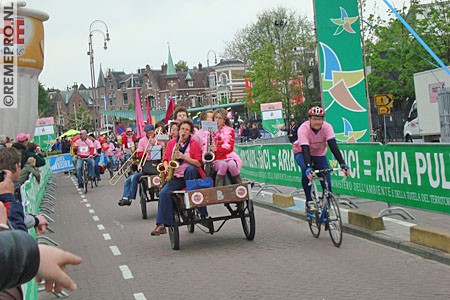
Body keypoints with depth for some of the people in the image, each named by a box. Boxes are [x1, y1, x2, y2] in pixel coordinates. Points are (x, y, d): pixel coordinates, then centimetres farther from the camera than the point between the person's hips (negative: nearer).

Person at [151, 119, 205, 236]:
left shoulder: (194, 144, 2)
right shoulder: (171, 143, 12)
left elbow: (198, 163, -6)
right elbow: (165, 158, 18)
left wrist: (184, 157, -17)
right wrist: (166, 167, -4)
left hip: (189, 174, -2)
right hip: (175, 177, 2)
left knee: (190, 169, -38)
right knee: (164, 193, -23)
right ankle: (162, 225, -25)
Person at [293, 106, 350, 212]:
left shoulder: (327, 127, -27)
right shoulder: (303, 129, -33)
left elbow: (333, 146, -34)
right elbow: (305, 149, -42)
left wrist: (343, 164, -45)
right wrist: (308, 168, -56)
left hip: (319, 154, 3)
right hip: (301, 152, -3)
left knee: (326, 177, -11)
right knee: (306, 170, -33)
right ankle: (309, 201, -20)